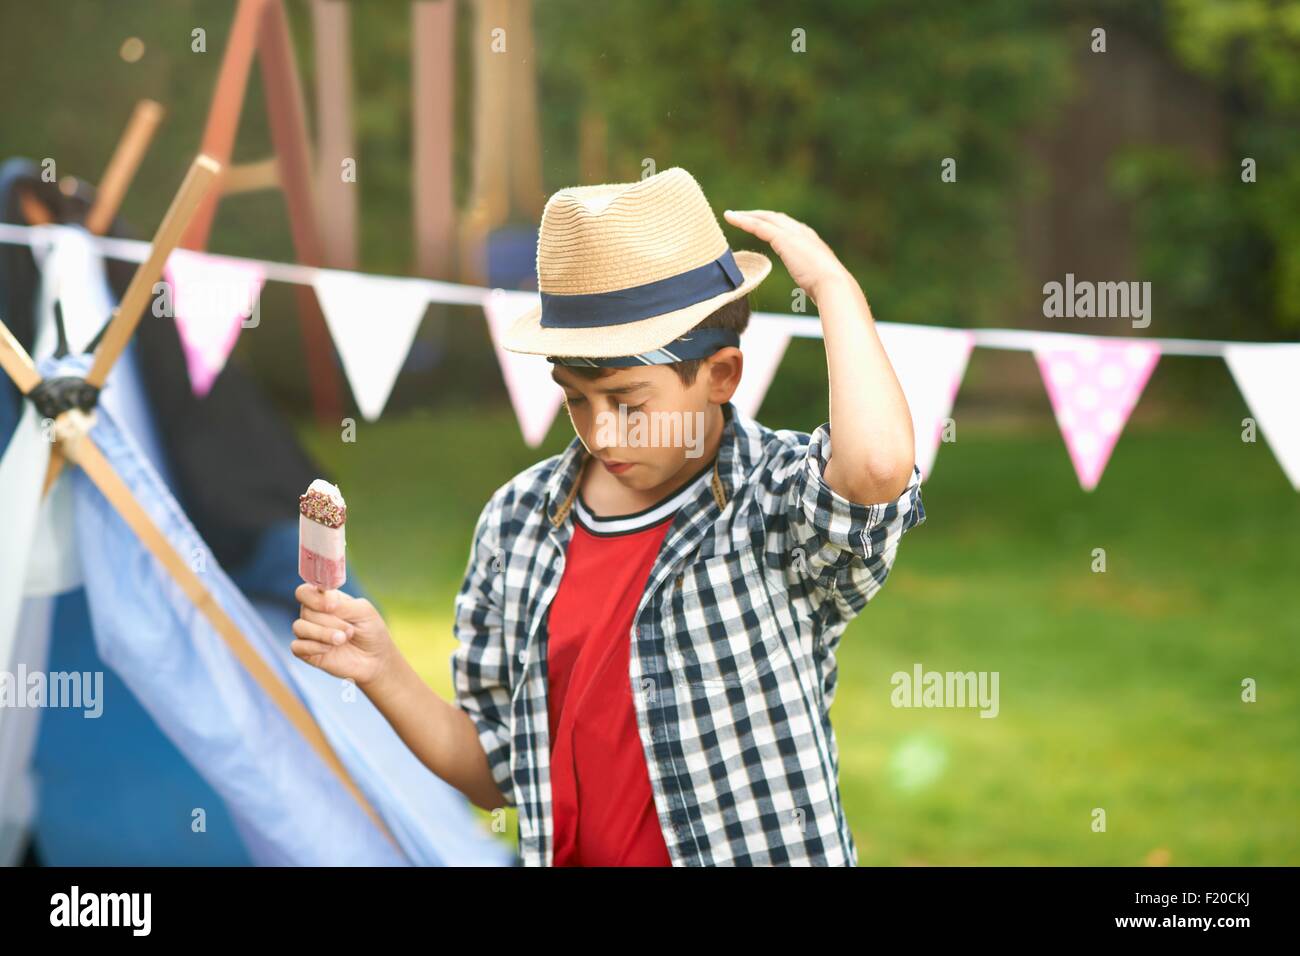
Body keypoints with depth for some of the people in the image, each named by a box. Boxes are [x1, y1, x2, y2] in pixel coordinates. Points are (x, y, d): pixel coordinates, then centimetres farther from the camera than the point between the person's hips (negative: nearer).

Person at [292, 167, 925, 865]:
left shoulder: (779, 503, -9)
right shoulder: (520, 520, 6)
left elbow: (878, 465, -33)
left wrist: (832, 284, -20)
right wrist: (382, 673, -3)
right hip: (571, 857, 3)